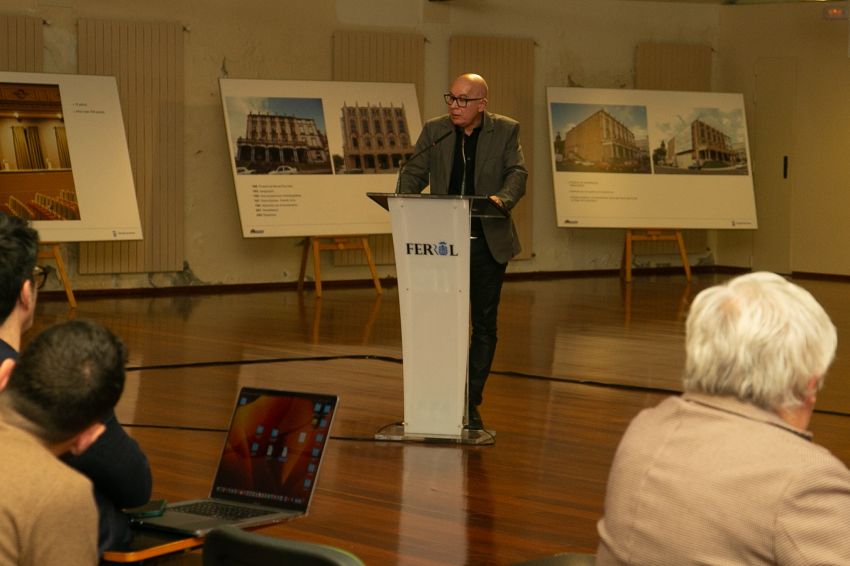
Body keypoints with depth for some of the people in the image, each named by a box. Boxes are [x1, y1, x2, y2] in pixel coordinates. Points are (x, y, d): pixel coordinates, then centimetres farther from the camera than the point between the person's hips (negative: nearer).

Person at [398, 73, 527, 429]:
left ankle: (472, 402, 14)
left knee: (484, 323, 5)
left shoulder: (505, 131, 2)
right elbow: (414, 173, 4)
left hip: (488, 242, -1)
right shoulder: (434, 131, 6)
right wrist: (405, 199, -17)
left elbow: (517, 173, -7)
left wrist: (503, 199, -28)